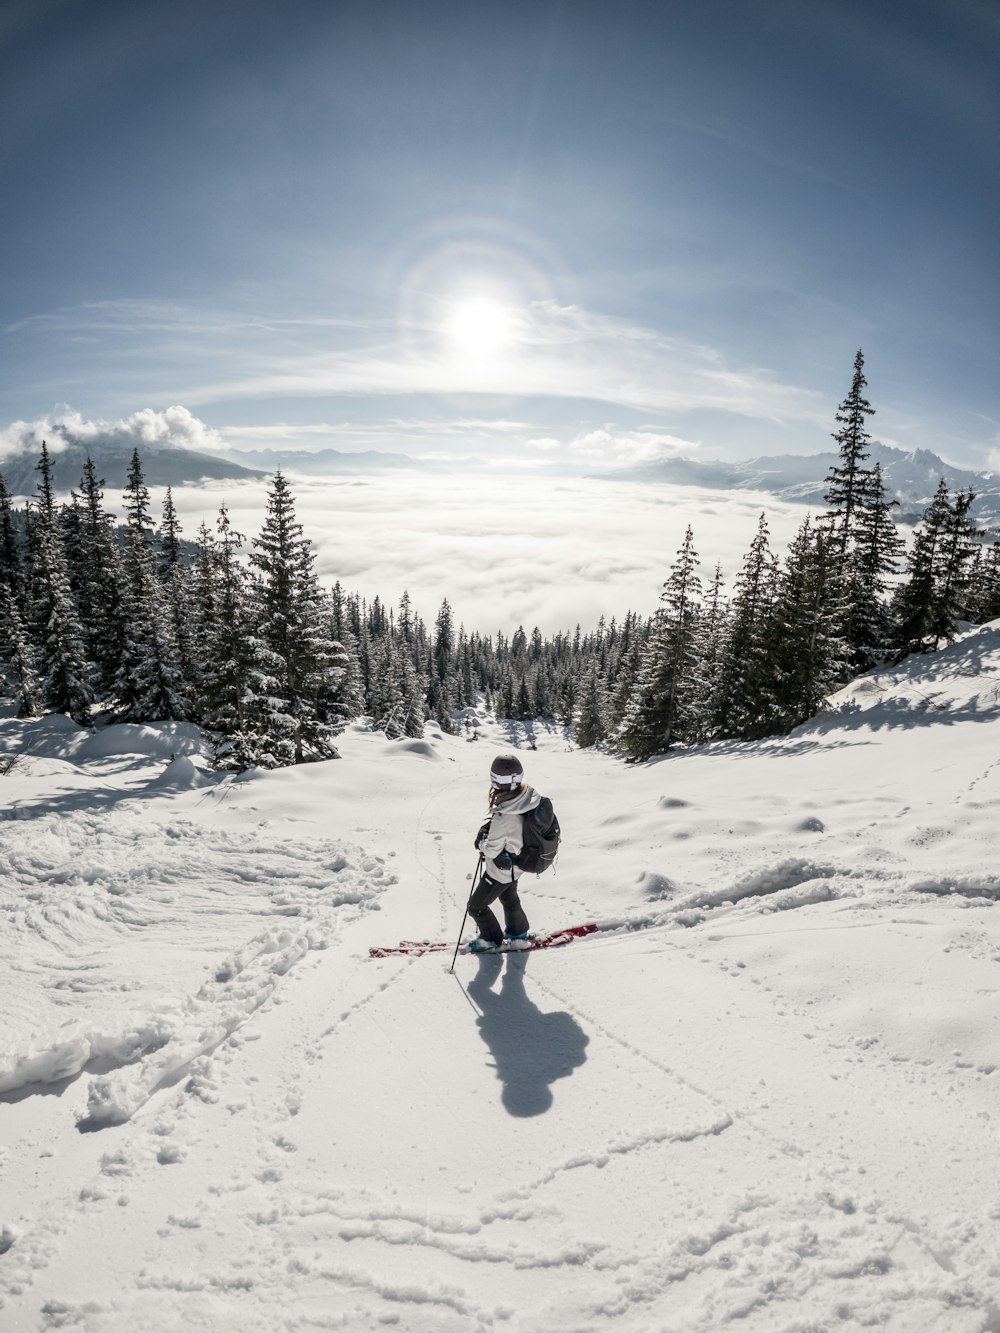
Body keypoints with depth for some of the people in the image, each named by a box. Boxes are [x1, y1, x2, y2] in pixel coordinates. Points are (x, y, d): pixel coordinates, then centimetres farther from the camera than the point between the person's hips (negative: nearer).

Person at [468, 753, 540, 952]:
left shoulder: (503, 816, -41)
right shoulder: (525, 796, -17)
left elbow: (491, 850, -28)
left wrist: (481, 843, -7)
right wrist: (488, 826, -10)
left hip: (500, 869, -8)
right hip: (515, 865, 8)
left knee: (476, 906, 16)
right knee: (509, 898, 33)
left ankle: (491, 940, 38)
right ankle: (518, 934, 53)